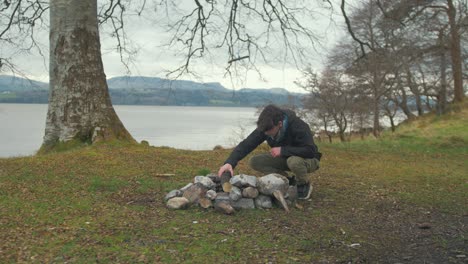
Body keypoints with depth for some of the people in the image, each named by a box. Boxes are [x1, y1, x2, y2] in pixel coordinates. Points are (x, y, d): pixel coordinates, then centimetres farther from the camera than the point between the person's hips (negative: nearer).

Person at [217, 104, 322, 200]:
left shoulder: (298, 126, -32)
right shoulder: (264, 128, -17)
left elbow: (310, 151, -36)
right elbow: (246, 144, -22)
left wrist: (283, 150, -35)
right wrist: (229, 162, -38)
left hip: (308, 159, -5)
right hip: (285, 158, 5)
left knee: (294, 161, -41)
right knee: (254, 161, -14)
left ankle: (304, 185, -7)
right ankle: (290, 181, -4)